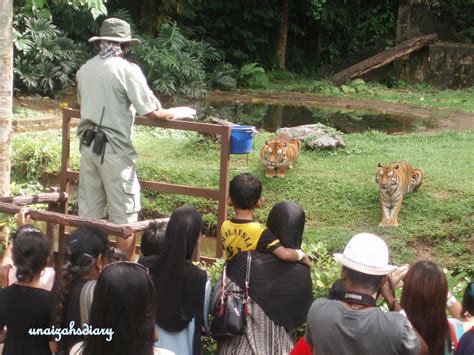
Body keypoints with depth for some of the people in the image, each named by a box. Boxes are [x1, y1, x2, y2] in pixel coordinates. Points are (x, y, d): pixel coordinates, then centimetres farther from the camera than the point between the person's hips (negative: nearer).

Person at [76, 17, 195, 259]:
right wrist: (179, 112, 5)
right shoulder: (127, 70, -12)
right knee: (124, 215, 2)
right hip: (114, 149, -6)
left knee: (89, 213, 13)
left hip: (88, 145, 7)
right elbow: (153, 113, -13)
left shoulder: (85, 69, 7)